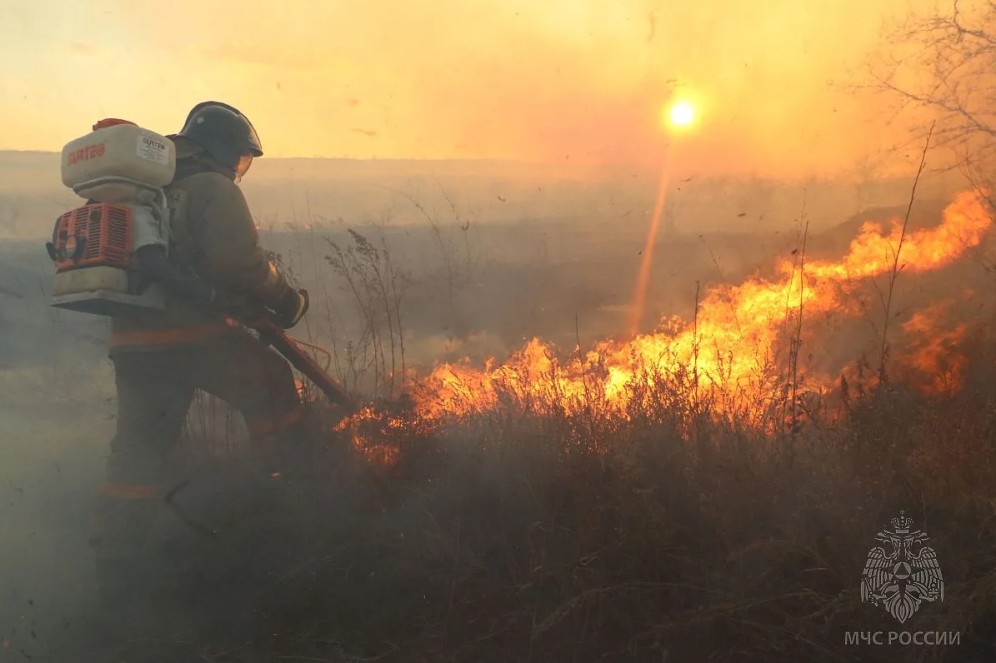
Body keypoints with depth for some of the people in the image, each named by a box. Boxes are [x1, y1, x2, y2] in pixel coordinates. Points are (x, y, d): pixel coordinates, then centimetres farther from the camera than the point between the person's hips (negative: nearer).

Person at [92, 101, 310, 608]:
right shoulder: (213, 188, -3)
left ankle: (117, 569, 14)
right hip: (190, 332, -7)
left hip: (130, 338, 8)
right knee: (270, 387, 13)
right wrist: (285, 299, -7)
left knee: (137, 447, 11)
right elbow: (238, 259, -18)